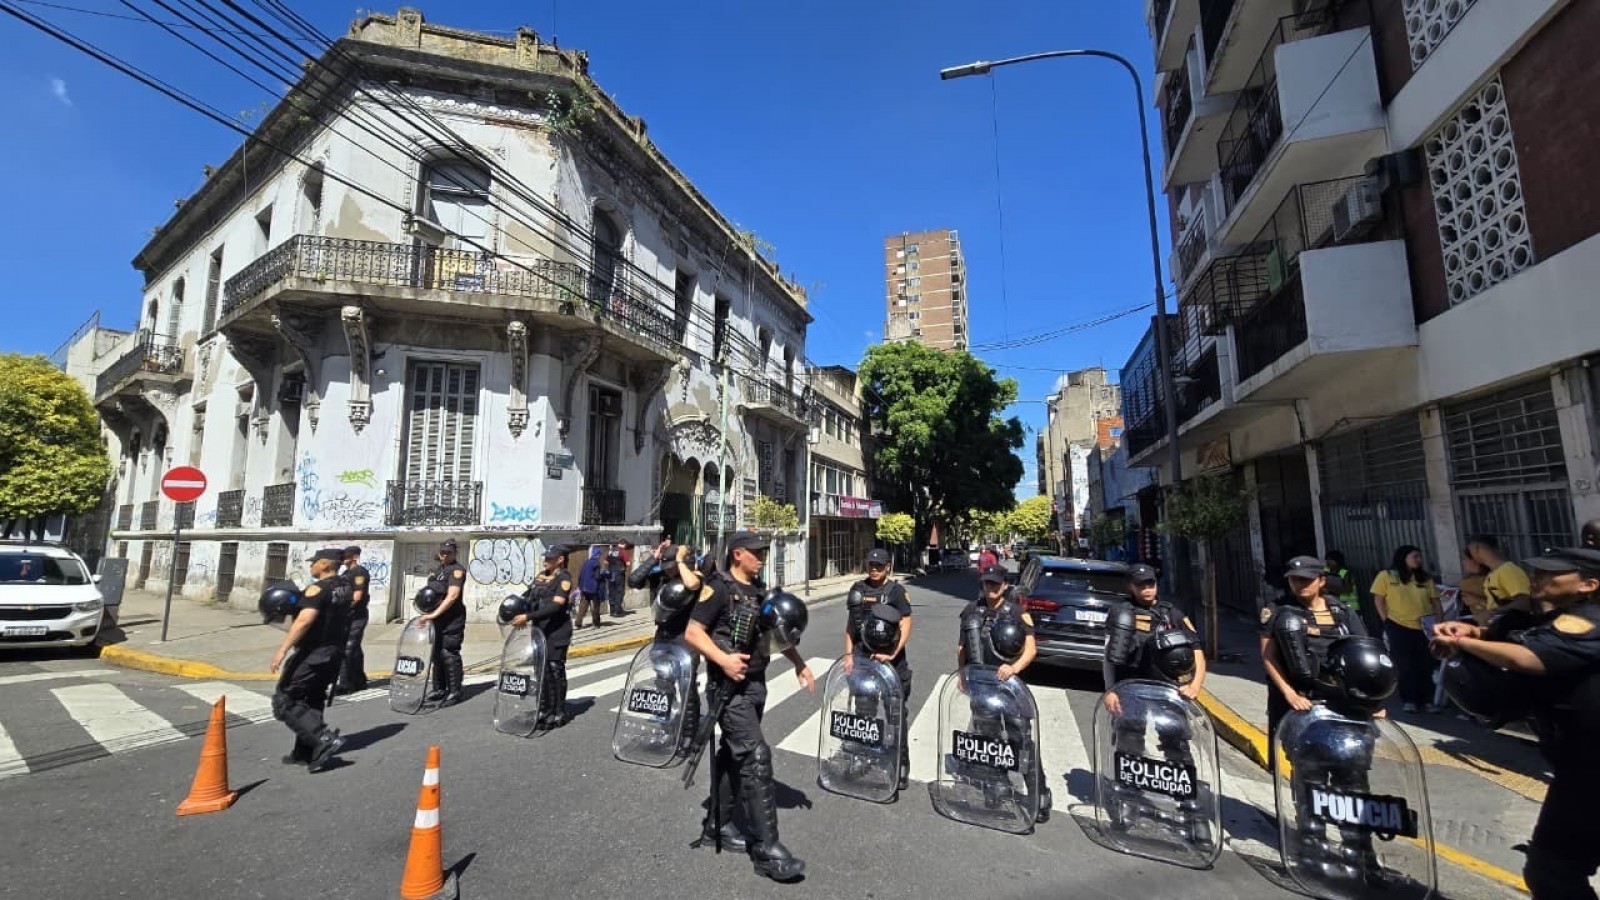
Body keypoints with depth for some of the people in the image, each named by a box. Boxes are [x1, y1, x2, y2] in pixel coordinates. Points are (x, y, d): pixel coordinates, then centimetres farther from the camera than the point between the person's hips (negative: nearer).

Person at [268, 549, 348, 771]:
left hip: (313, 655, -9)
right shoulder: (345, 588, 9)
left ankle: (325, 738, -12)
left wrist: (282, 650, -28)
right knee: (312, 702, 18)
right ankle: (305, 753, 23)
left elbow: (304, 621, -28)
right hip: (334, 653, 9)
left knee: (284, 701, -1)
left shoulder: (317, 589, -17)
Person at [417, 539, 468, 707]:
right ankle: (440, 689, 26)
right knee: (437, 654, 15)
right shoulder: (437, 570, 16)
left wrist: (434, 613, -24)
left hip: (452, 619, -9)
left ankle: (454, 692, -3)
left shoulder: (457, 570, -11)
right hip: (437, 619, 9)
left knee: (449, 654, -9)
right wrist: (428, 611, 9)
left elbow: (452, 596, -21)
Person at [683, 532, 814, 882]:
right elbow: (692, 632, -16)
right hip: (730, 687, -8)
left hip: (756, 684, 8)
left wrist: (800, 664, 10)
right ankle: (767, 849, -5)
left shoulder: (758, 590, 11)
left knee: (733, 755, 18)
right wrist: (722, 659, -28)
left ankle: (717, 823, 33)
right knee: (756, 757, -12)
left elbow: (776, 632, 19)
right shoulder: (718, 587, -12)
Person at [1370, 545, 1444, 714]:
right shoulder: (1386, 576, -2)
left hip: (1423, 627, 3)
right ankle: (1408, 700, 12)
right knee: (1405, 665, 4)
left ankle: (1427, 699, 16)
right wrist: (1387, 621, -6)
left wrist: (1440, 622, -1)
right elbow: (1378, 600, -1)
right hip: (1398, 627, -3)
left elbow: (1435, 601, 10)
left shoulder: (1426, 578, 9)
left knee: (1426, 665, 6)